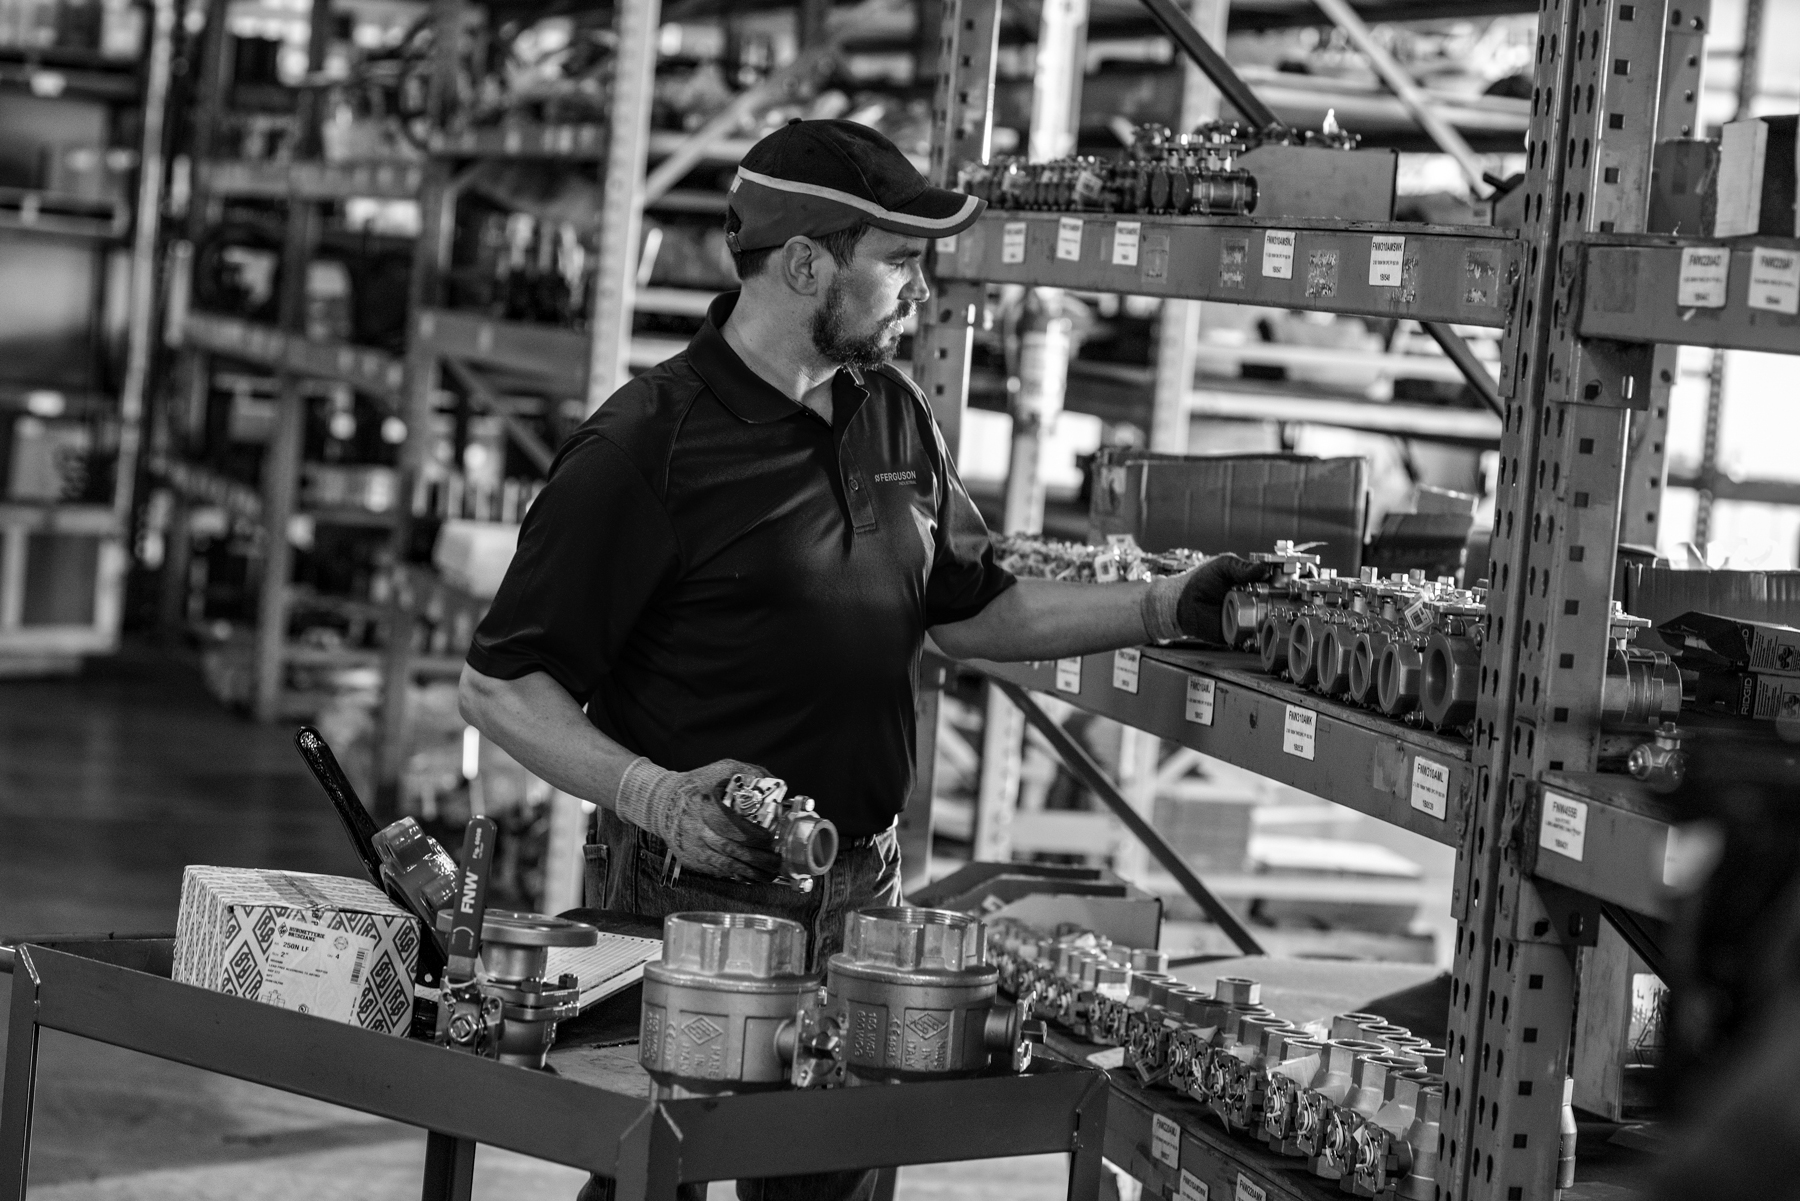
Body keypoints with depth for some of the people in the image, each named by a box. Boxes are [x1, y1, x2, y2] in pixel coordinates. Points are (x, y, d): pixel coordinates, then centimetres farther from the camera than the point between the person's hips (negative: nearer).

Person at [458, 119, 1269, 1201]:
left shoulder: (895, 416, 9)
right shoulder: (647, 446, -14)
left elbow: (971, 610, 20)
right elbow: (501, 684, -13)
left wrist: (1166, 610, 10)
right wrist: (653, 795, -25)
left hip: (862, 897, 7)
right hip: (701, 897, -6)